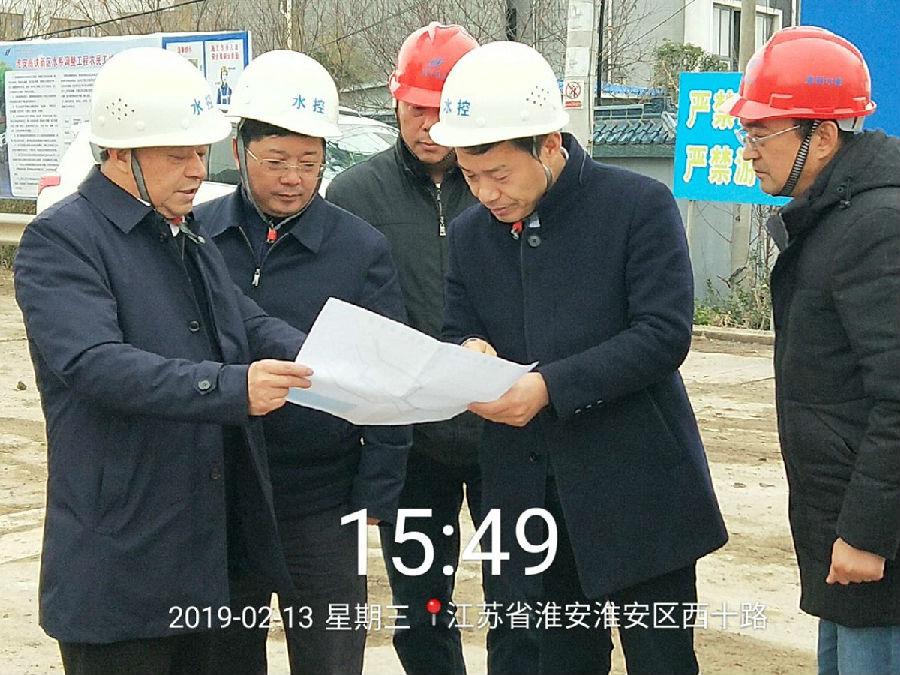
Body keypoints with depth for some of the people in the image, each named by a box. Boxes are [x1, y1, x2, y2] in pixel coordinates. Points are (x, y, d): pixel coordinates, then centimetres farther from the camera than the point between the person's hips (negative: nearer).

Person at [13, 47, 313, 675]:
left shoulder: (190, 238, 17)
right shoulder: (61, 239, -12)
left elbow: (250, 323, 7)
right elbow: (95, 363, -26)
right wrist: (231, 387, -35)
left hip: (205, 548, 8)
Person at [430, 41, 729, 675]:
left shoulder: (640, 205, -8)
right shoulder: (470, 233, 8)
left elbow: (665, 334, -15)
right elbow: (459, 334, 13)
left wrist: (551, 385, -23)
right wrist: (468, 358, -12)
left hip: (638, 488, -5)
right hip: (533, 495, 5)